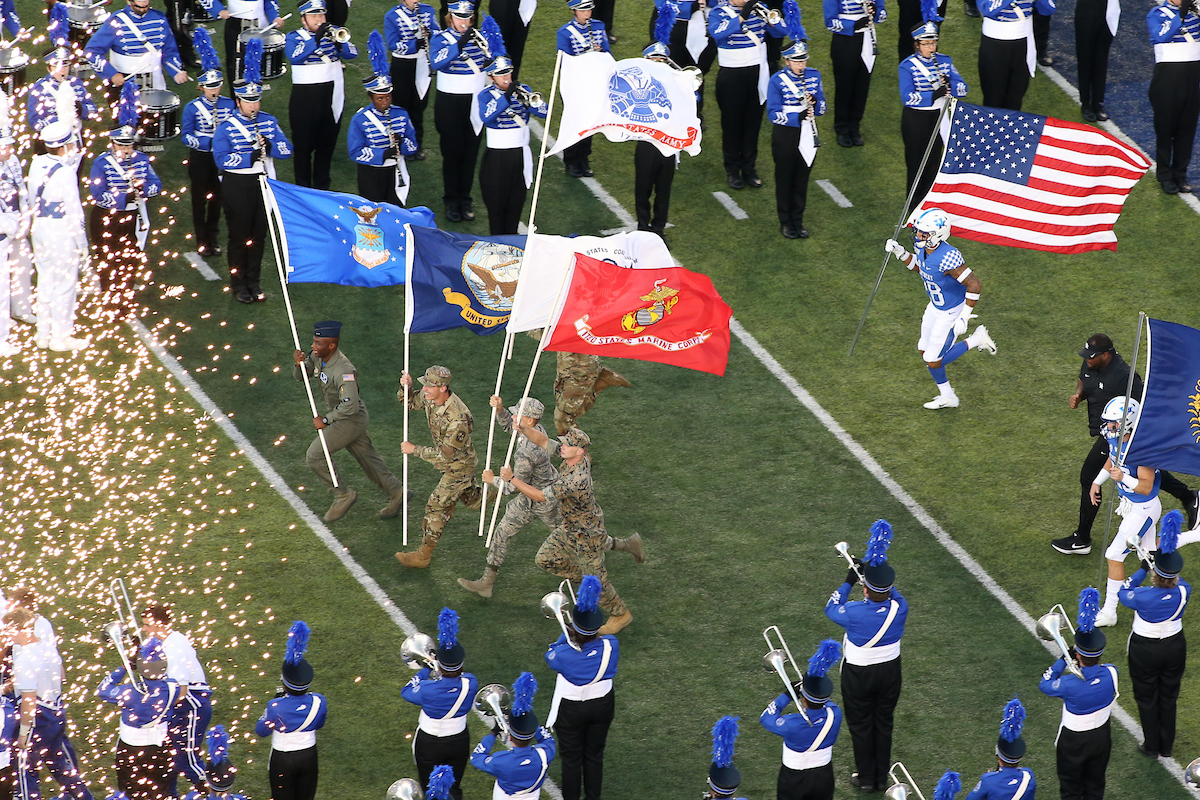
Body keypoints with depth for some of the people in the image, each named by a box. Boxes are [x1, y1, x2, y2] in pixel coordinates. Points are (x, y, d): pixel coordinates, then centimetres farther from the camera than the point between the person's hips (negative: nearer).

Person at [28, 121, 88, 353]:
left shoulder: (37, 163, 0)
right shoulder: (65, 172, -21)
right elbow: (73, 211, -18)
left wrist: (72, 160, 10)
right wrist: (82, 243, -8)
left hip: (40, 227, 7)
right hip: (62, 230, -7)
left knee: (45, 281, 18)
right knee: (64, 284, 5)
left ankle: (44, 334, 27)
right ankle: (61, 337, 12)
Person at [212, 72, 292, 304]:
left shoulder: (269, 121, 5)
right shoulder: (226, 127, -9)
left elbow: (287, 150, 1)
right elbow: (222, 159, -18)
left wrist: (269, 146, -20)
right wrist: (250, 157, -28)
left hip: (262, 183, 4)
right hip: (237, 186, -4)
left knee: (258, 235, 11)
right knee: (239, 236, 2)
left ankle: (254, 283, 22)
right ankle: (238, 284, 13)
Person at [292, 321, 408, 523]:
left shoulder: (343, 371, -32)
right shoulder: (318, 356, -6)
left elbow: (350, 406, -36)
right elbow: (301, 377, 6)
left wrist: (326, 420, -27)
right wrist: (299, 364, -16)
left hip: (350, 420, -9)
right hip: (340, 417, 9)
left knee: (315, 456, -7)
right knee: (366, 456, 19)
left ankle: (343, 495, 7)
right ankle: (396, 493, 30)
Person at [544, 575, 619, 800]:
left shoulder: (565, 655, -33)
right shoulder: (611, 646, -26)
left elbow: (549, 658, -8)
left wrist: (566, 634, -4)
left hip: (571, 710, -3)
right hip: (602, 705, 3)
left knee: (571, 758, 17)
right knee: (594, 756, 23)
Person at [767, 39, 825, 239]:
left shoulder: (813, 76, 1)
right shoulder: (777, 80, -13)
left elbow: (822, 109, 4)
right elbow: (773, 114, -15)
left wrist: (814, 103, -20)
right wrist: (798, 117, -29)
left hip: (807, 136, 4)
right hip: (785, 136, -4)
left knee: (802, 180, 12)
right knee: (785, 180, 7)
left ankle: (798, 221, 25)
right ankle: (785, 223, 19)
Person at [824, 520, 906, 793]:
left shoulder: (855, 613, -32)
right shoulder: (899, 608, -22)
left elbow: (831, 609, -8)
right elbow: (892, 593, 4)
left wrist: (849, 581, -2)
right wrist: (876, 569, 7)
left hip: (859, 675, -3)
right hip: (890, 670, 4)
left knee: (861, 726, 15)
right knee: (884, 724, 20)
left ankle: (866, 778, 26)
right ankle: (882, 777, 32)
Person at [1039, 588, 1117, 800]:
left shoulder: (1069, 685, -35)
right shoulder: (1111, 674, -24)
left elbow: (1044, 684, -14)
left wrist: (1064, 660, -12)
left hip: (1073, 741, -4)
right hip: (1101, 738, 4)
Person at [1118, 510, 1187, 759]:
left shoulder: (1143, 597, -32)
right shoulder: (1184, 592, -23)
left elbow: (1123, 593, -10)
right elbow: (1176, 581, 2)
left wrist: (1144, 569, -7)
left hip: (1145, 650, -3)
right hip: (1174, 647, 3)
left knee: (1147, 698, 17)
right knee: (1169, 697, 21)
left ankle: (1151, 746, 30)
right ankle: (1167, 746, 34)